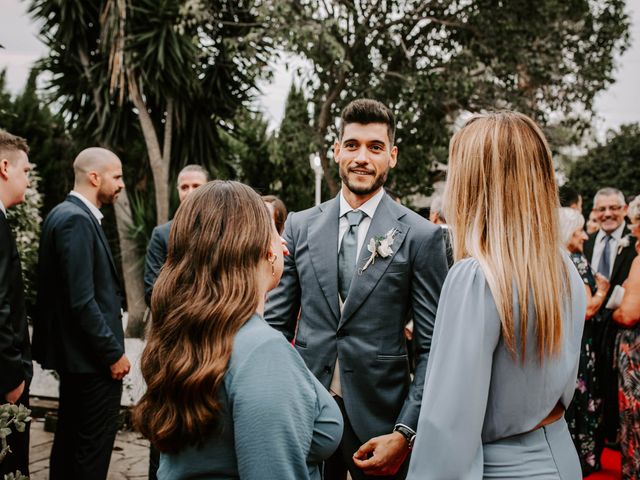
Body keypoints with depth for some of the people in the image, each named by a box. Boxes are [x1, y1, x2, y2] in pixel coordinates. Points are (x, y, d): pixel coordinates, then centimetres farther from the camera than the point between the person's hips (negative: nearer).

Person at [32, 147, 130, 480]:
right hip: (94, 358, -10)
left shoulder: (64, 213, 11)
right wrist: (113, 353, -16)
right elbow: (82, 301, -24)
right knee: (92, 451, -1)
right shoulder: (77, 220, -19)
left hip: (73, 352, 10)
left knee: (70, 440, 19)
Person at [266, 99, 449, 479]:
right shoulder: (300, 226, 4)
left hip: (379, 419, -2)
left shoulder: (421, 236, -5)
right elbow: (278, 322, 8)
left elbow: (432, 347, -5)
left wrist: (405, 433, -12)